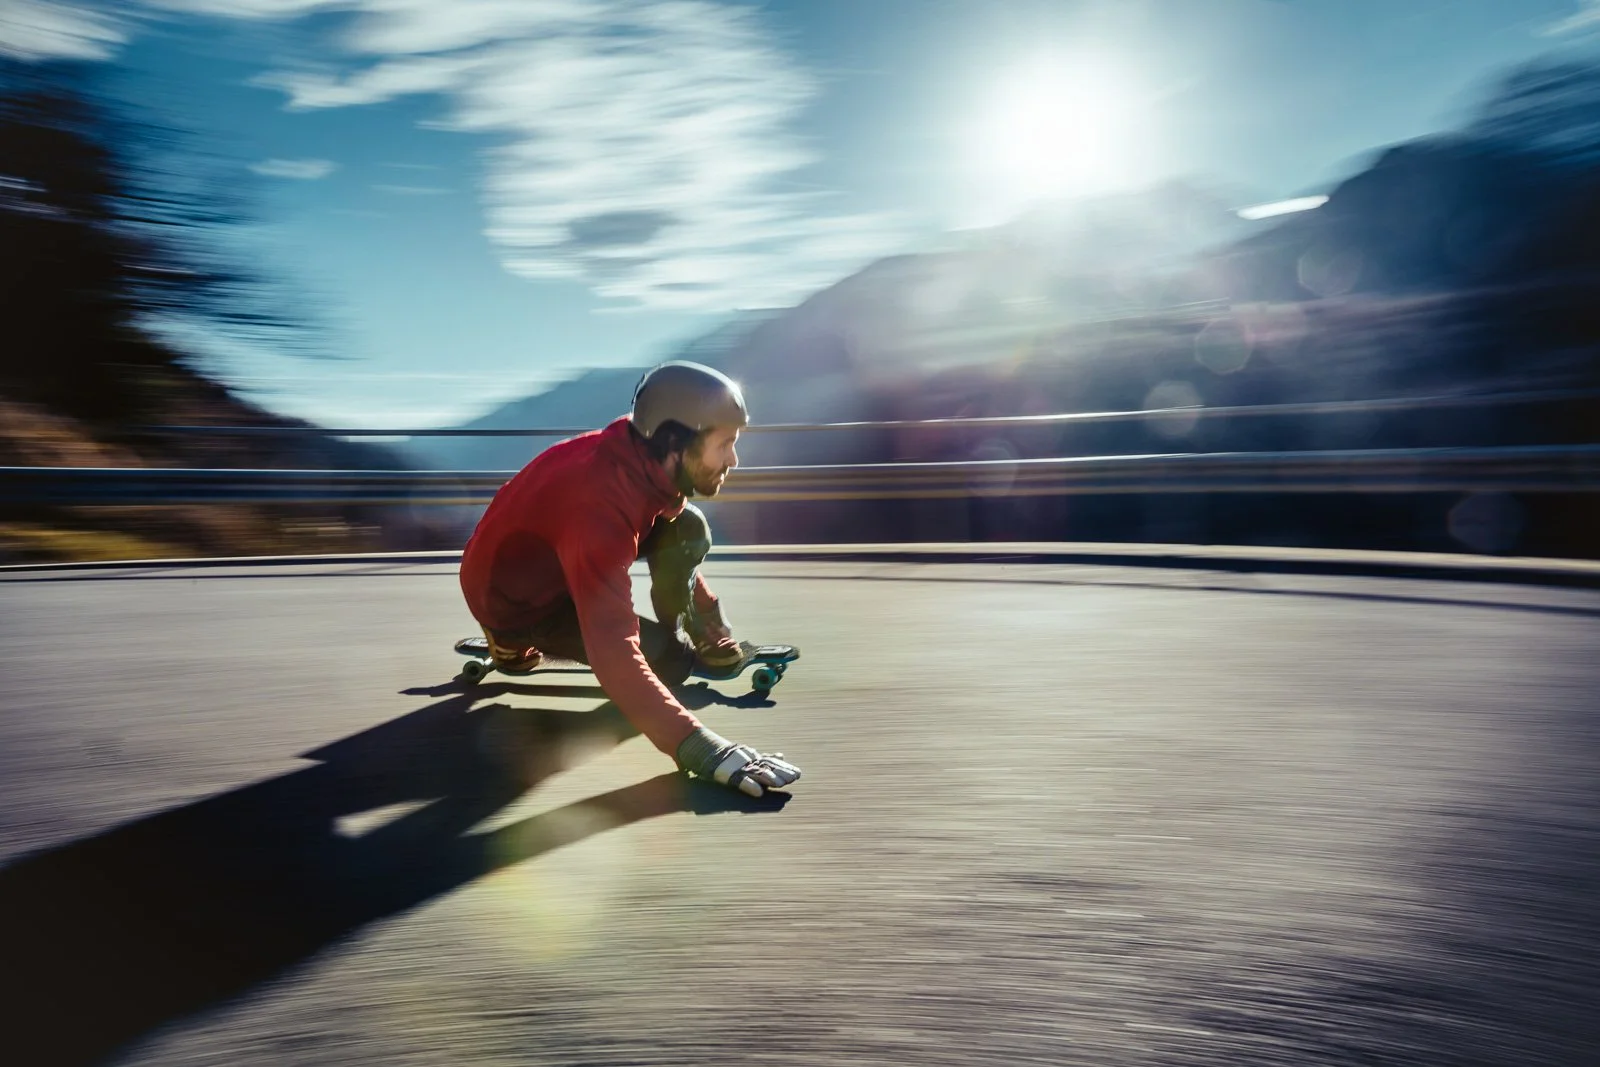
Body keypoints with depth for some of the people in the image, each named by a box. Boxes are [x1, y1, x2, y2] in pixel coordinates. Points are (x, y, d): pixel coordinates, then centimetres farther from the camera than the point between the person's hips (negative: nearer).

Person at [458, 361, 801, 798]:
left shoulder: (641, 459, -16)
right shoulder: (599, 502, -42)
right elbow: (614, 655, -48)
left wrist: (713, 627, 12)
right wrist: (701, 748, -52)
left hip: (558, 558, 8)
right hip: (514, 601, -7)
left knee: (687, 529, -10)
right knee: (671, 658, -16)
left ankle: (677, 634, 10)